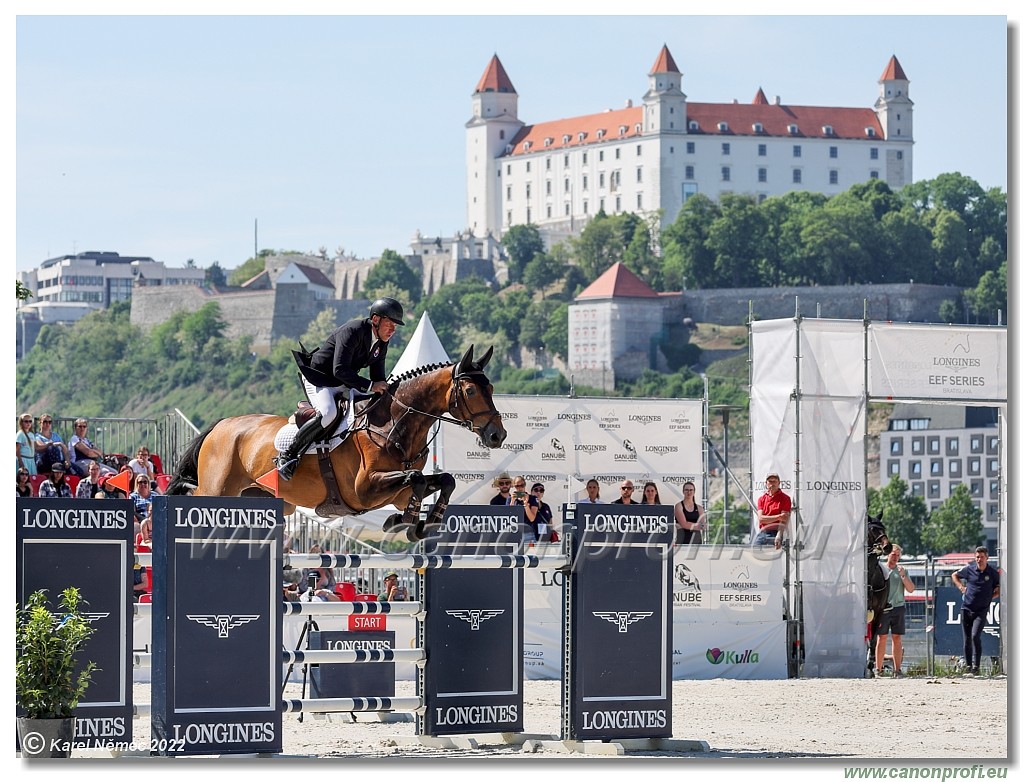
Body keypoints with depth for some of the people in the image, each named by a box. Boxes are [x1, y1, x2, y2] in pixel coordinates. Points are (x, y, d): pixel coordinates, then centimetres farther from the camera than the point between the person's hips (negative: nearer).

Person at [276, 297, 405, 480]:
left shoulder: (381, 343, 3)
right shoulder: (352, 332, -24)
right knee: (328, 414, -33)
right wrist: (370, 386, -33)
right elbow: (340, 370, -31)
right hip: (318, 379, -9)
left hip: (345, 385, 9)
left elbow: (378, 377, 11)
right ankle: (288, 455, -22)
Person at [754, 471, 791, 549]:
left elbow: (784, 520, -8)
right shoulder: (762, 499, 15)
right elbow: (761, 518, 1)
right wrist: (778, 517, -13)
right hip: (762, 533, 4)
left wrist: (778, 536, -25)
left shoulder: (785, 498, 2)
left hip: (775, 533, -4)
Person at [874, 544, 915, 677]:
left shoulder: (902, 571, 13)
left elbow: (911, 589, 6)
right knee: (882, 638, -3)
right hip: (883, 609, -2)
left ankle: (897, 668, 3)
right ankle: (878, 668, -2)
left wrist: (903, 575, -8)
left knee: (897, 638, 2)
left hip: (899, 607, 2)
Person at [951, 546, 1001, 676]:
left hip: (981, 611, -2)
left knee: (975, 636, -19)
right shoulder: (969, 569, 3)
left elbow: (999, 590, 13)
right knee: (967, 639, 5)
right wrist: (961, 587, 9)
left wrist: (990, 597, 2)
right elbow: (955, 575, 21)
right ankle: (968, 666, 15)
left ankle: (976, 666, -15)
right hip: (966, 609, 2)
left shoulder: (993, 573, 0)